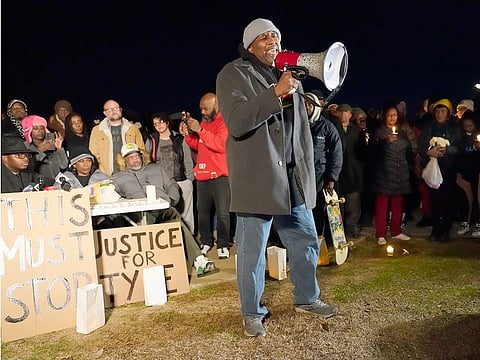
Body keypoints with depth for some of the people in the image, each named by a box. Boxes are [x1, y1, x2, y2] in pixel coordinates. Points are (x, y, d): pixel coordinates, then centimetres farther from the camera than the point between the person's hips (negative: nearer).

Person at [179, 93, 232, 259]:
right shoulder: (203, 122, 16)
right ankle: (206, 242, 20)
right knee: (203, 210, 9)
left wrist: (200, 130, -19)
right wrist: (188, 135, 4)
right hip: (202, 174, 7)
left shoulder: (224, 121, -6)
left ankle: (223, 245, 4)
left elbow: (220, 145, -20)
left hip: (220, 175, -7)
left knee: (222, 212, -6)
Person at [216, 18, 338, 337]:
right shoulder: (233, 74, -3)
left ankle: (307, 298, 36)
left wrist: (308, 172, 18)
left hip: (293, 177, 7)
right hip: (257, 178, -6)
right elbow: (236, 123, -19)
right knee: (252, 251, 3)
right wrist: (276, 93, -23)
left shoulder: (289, 73, 17)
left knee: (306, 242, 15)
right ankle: (252, 313, 22)